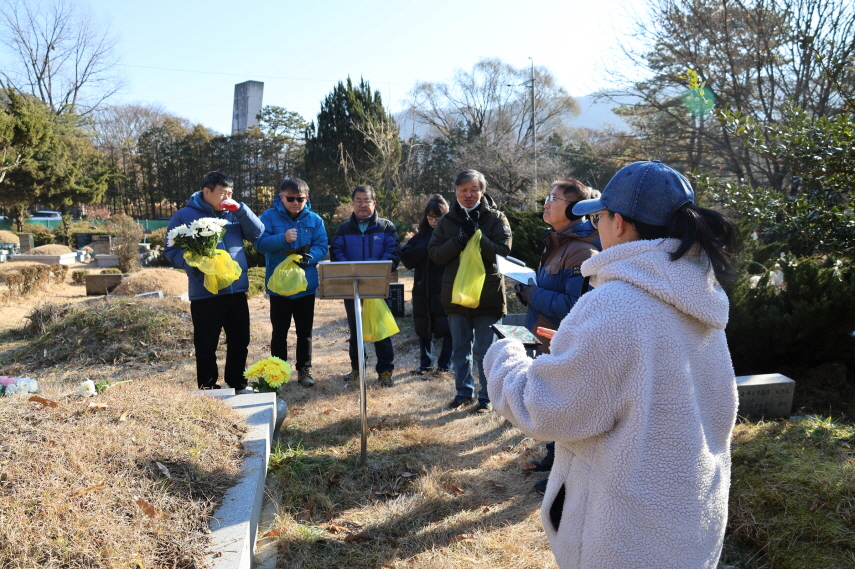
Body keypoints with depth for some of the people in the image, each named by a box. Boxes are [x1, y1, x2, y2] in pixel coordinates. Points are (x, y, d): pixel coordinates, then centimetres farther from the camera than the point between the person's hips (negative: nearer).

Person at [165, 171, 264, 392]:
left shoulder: (234, 214, 10)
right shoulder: (184, 215, -3)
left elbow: (257, 233, 1)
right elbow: (171, 251, -3)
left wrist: (240, 209, -9)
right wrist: (193, 264, -21)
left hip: (237, 291, 4)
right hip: (205, 294, -4)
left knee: (240, 342, 15)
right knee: (206, 347, 6)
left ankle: (238, 384, 31)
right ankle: (208, 390, 20)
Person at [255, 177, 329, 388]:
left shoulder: (315, 219, 1)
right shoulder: (269, 216, -4)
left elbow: (322, 247, -4)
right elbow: (260, 243, -12)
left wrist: (308, 257, -24)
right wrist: (283, 239, -28)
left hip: (306, 285, 2)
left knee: (305, 331, 11)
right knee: (279, 331, 10)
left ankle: (304, 370, 24)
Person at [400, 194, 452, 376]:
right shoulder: (421, 235, 10)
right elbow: (405, 257, -2)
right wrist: (426, 248, -14)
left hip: (446, 290, -4)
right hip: (423, 290, 4)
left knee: (447, 329, 2)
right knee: (423, 329, 11)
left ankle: (444, 365, 16)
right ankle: (425, 364, 25)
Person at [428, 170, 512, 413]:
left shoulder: (496, 218, -3)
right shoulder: (447, 220, 6)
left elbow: (503, 251, -13)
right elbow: (434, 253, -2)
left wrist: (476, 233, -23)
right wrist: (459, 240, -18)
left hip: (487, 295, -3)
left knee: (485, 351, 4)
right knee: (459, 350, 14)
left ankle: (487, 397, 18)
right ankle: (464, 392, 30)